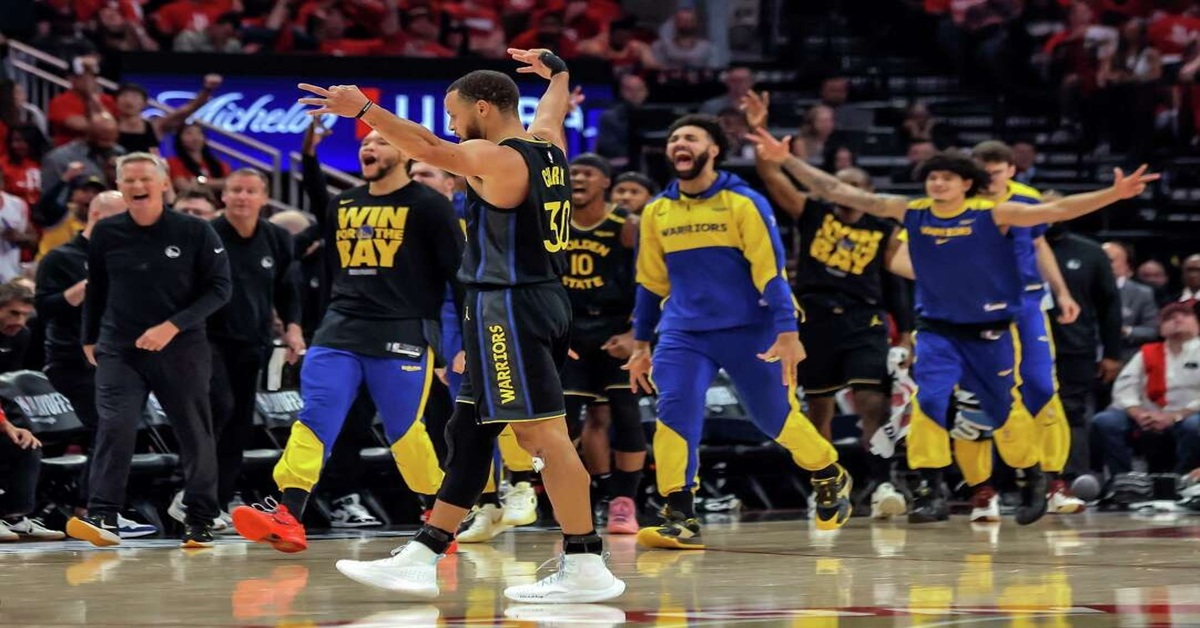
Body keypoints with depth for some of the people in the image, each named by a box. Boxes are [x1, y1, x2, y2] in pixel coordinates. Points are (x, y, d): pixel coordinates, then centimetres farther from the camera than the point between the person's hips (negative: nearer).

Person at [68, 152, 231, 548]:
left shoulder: (195, 232, -6)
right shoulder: (106, 234, 3)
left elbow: (219, 288, -6)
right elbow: (95, 291, 16)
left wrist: (172, 326, -15)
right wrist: (90, 339, 18)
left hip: (182, 351, -1)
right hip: (119, 349, 1)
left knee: (194, 435, 3)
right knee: (114, 428, -14)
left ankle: (200, 522, 14)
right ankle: (102, 519, -18)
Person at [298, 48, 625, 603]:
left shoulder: (494, 158, -12)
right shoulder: (547, 146, 13)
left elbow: (431, 150, -28)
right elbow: (554, 107, 35)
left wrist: (363, 110, -35)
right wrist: (554, 70, 55)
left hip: (509, 308, -10)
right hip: (542, 302, 10)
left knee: (543, 434, -10)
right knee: (469, 434, 12)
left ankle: (586, 567, -11)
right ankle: (421, 559, 16)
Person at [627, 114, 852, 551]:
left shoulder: (743, 202, -7)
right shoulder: (657, 212, 6)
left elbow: (771, 271, -11)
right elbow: (651, 282, 16)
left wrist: (787, 333, -18)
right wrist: (641, 344, 18)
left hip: (748, 331, -3)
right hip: (682, 333, 3)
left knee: (777, 417, 7)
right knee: (675, 412, -17)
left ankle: (831, 479, 34)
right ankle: (680, 519, -15)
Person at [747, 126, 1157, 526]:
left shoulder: (992, 214, -14)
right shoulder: (910, 213, -7)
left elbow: (1058, 210, -18)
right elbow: (839, 193, -6)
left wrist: (1115, 193, -29)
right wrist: (786, 160, -11)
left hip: (990, 331, -1)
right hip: (937, 329, 1)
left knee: (1005, 410, 10)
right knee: (928, 402, -17)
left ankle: (1032, 481, 33)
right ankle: (928, 493, -10)